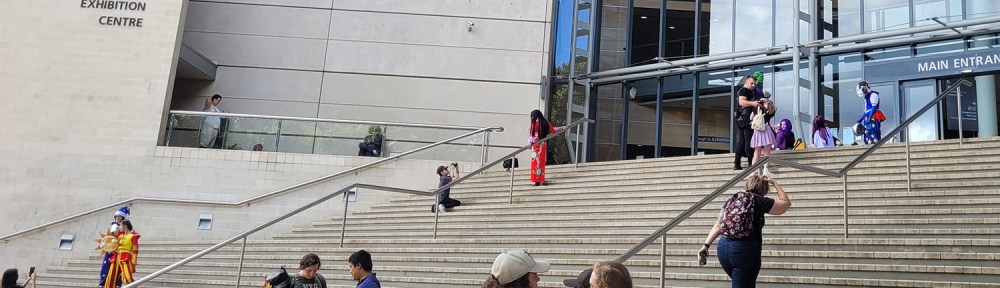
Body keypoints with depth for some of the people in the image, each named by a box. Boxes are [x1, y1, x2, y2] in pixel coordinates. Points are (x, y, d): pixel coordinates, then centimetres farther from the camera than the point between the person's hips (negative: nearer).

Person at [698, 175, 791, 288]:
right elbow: (786, 203, 10)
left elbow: (718, 225, 9)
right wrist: (775, 183, 17)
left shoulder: (732, 200, 15)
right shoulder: (759, 201, -1)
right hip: (745, 249, -6)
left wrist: (706, 245, 6)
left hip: (723, 247, 6)